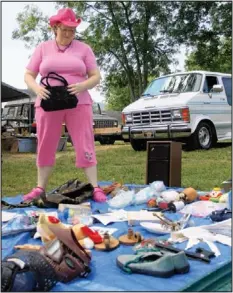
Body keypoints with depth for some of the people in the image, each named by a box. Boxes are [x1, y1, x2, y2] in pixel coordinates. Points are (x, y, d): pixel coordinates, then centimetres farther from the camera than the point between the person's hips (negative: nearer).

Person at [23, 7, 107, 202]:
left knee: (85, 146, -4)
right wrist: (36, 88, -13)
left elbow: (96, 77, 4)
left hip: (78, 104, -1)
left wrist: (83, 86, -17)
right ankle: (40, 188, 16)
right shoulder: (43, 48, 9)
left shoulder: (84, 49, 7)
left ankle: (95, 188, -1)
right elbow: (28, 75, 9)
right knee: (45, 147, 5)